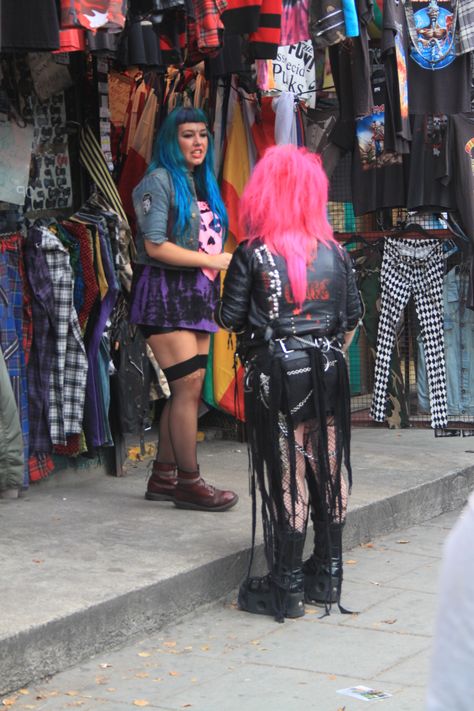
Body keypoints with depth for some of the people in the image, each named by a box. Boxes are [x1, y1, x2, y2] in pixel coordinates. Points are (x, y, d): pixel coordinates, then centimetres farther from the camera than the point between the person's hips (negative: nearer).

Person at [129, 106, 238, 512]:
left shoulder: (202, 182, 18)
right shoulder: (160, 181, -7)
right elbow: (155, 246, -15)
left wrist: (219, 272, 7)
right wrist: (212, 260, -13)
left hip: (197, 294, 8)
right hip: (166, 291, -8)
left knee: (187, 389, 6)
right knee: (187, 386, -10)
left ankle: (164, 477, 13)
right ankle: (189, 482, -4)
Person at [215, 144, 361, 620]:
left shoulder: (252, 254, -10)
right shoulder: (335, 252, 2)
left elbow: (229, 318, -7)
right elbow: (352, 317, 7)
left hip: (276, 374, -4)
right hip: (328, 373, 4)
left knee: (286, 479, 1)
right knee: (329, 472, 12)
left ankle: (286, 590, 8)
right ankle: (327, 577, 23)